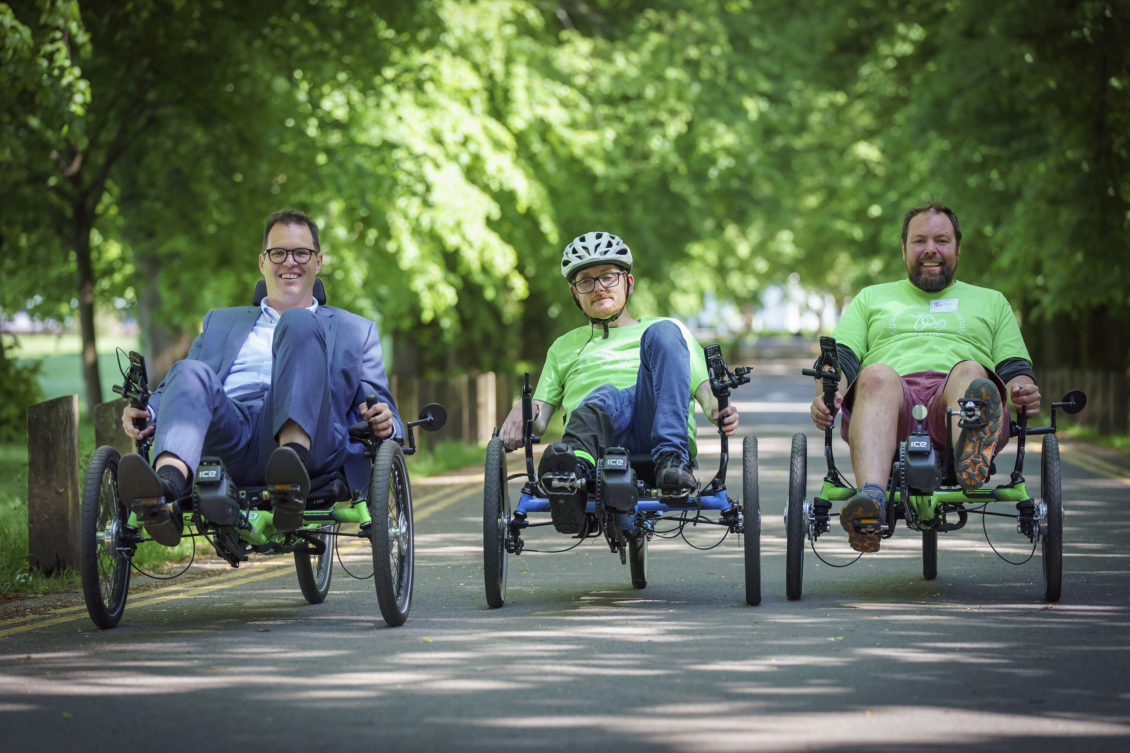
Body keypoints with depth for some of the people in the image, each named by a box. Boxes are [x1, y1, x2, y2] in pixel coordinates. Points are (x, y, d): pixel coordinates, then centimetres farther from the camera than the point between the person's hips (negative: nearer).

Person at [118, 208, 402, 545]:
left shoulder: (356, 331, 31)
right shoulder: (221, 322, 38)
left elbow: (379, 411, 21)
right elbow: (175, 389, 28)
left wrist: (384, 422, -5)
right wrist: (148, 411, 3)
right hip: (228, 435, 2)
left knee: (299, 322, -24)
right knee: (191, 374, -30)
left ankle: (293, 461, -48)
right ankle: (165, 492, -59)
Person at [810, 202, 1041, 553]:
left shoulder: (990, 302, 33)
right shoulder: (871, 298, 33)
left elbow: (1014, 367, 22)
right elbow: (841, 357, 18)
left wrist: (1023, 389, -4)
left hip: (955, 406, 0)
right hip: (891, 404, 0)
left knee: (970, 371, -36)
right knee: (876, 375, -37)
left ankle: (971, 463, -71)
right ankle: (870, 499, -62)